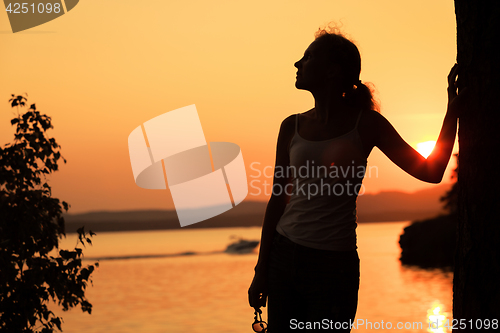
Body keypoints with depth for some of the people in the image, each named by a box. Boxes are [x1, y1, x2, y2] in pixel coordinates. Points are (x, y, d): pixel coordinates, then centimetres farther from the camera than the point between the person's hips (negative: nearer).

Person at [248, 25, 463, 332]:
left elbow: (430, 171, 1)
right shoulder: (292, 127, 6)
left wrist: (453, 110, -4)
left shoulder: (366, 124, -1)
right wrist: (261, 271, 9)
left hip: (334, 266, -3)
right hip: (284, 255, 3)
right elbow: (278, 200, 10)